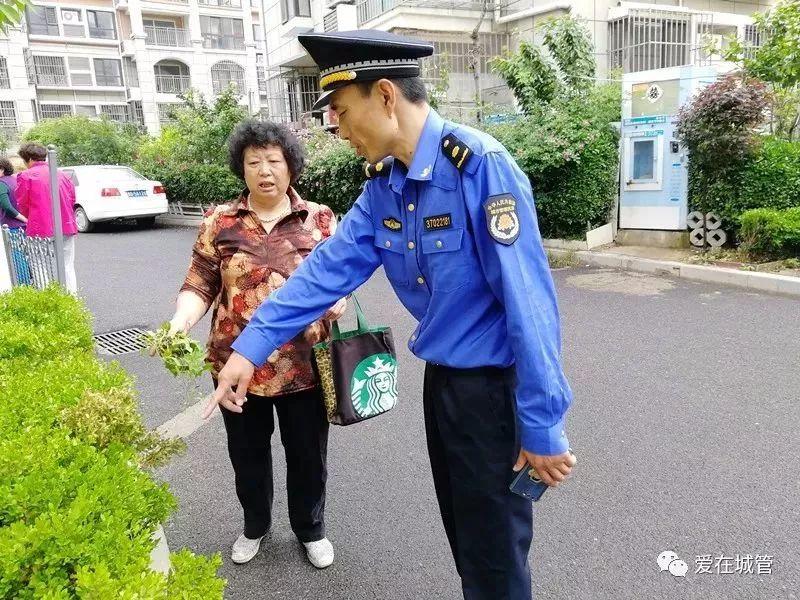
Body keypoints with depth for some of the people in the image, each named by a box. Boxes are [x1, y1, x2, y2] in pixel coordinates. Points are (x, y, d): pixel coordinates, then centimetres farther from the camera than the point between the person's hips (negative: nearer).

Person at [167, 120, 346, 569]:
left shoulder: (319, 219, 0)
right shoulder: (220, 222, 1)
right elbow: (199, 286, -1)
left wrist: (336, 301, -17)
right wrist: (179, 324, -19)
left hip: (303, 364, -1)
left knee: (308, 453, 14)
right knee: (247, 452, 20)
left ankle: (311, 529, 41)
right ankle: (255, 526, 46)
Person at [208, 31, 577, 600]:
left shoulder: (479, 165, -23)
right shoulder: (385, 184, 2)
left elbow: (528, 299, -24)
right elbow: (329, 268, 4)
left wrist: (541, 425, -21)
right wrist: (251, 346, 1)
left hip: (494, 382, -7)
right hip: (441, 375, 7)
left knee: (495, 551, 10)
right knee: (463, 532, 24)